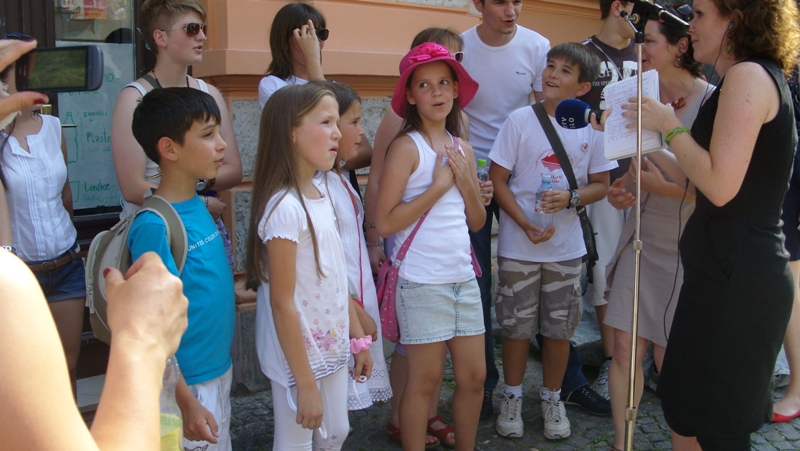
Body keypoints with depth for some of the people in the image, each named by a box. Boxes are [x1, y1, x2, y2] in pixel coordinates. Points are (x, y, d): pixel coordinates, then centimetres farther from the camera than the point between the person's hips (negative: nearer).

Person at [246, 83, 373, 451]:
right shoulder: (284, 207, -23)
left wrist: (358, 338, 15)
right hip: (297, 353, -8)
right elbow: (282, 302, -22)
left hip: (332, 347, 8)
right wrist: (305, 383, -19)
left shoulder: (321, 196, 3)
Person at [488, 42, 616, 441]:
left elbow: (601, 184, 6)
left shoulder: (590, 128, 0)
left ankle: (552, 399, 31)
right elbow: (497, 180, -6)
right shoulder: (520, 120, -7)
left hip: (567, 247, 2)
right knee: (517, 326, 9)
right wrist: (526, 225, -18)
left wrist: (571, 198, -15)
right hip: (518, 247, -2)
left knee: (559, 328, 11)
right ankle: (512, 397, 28)